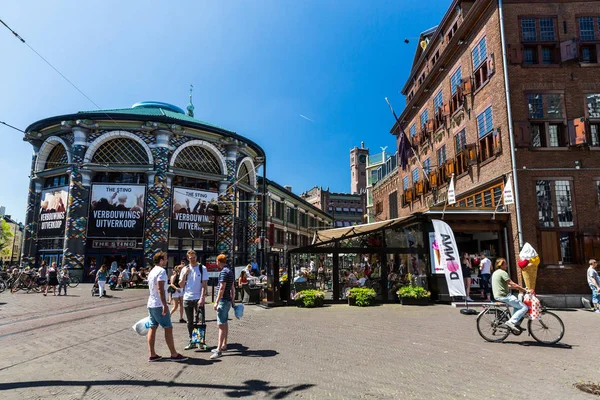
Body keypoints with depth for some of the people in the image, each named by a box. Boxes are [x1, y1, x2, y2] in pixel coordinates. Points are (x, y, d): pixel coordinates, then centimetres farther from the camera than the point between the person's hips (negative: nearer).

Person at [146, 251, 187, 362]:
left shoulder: (152, 272, 16)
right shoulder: (161, 271, -14)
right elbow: (160, 289, -22)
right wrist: (165, 305, -24)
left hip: (151, 304, 9)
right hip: (159, 305, -9)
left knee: (152, 328, 10)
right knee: (168, 328, -4)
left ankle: (152, 355, 14)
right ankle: (174, 355, 1)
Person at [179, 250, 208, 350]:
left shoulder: (202, 268, -2)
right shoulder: (185, 269, 8)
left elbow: (204, 285, -6)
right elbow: (181, 285, 7)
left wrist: (202, 298, -15)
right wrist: (185, 274, -7)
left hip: (198, 299, -3)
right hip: (187, 298, 4)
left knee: (199, 321, -3)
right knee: (190, 322, 10)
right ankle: (192, 341, 19)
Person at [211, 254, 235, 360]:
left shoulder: (224, 272, -15)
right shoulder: (230, 271, 15)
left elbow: (222, 288, -21)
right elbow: (232, 288, 19)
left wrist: (216, 302, -20)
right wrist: (233, 300, 24)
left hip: (223, 300, -10)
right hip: (228, 300, 10)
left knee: (221, 324, -11)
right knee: (225, 323, 16)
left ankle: (219, 350, -11)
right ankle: (224, 345, 25)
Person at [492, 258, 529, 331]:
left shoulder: (495, 273, 19)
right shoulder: (503, 272, -12)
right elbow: (513, 284, -16)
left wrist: (521, 288, 20)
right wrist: (524, 289, -11)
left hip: (497, 296, 10)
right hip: (504, 296, -10)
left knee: (518, 305, 28)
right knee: (524, 308, -8)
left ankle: (516, 324, 23)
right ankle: (511, 322, -12)